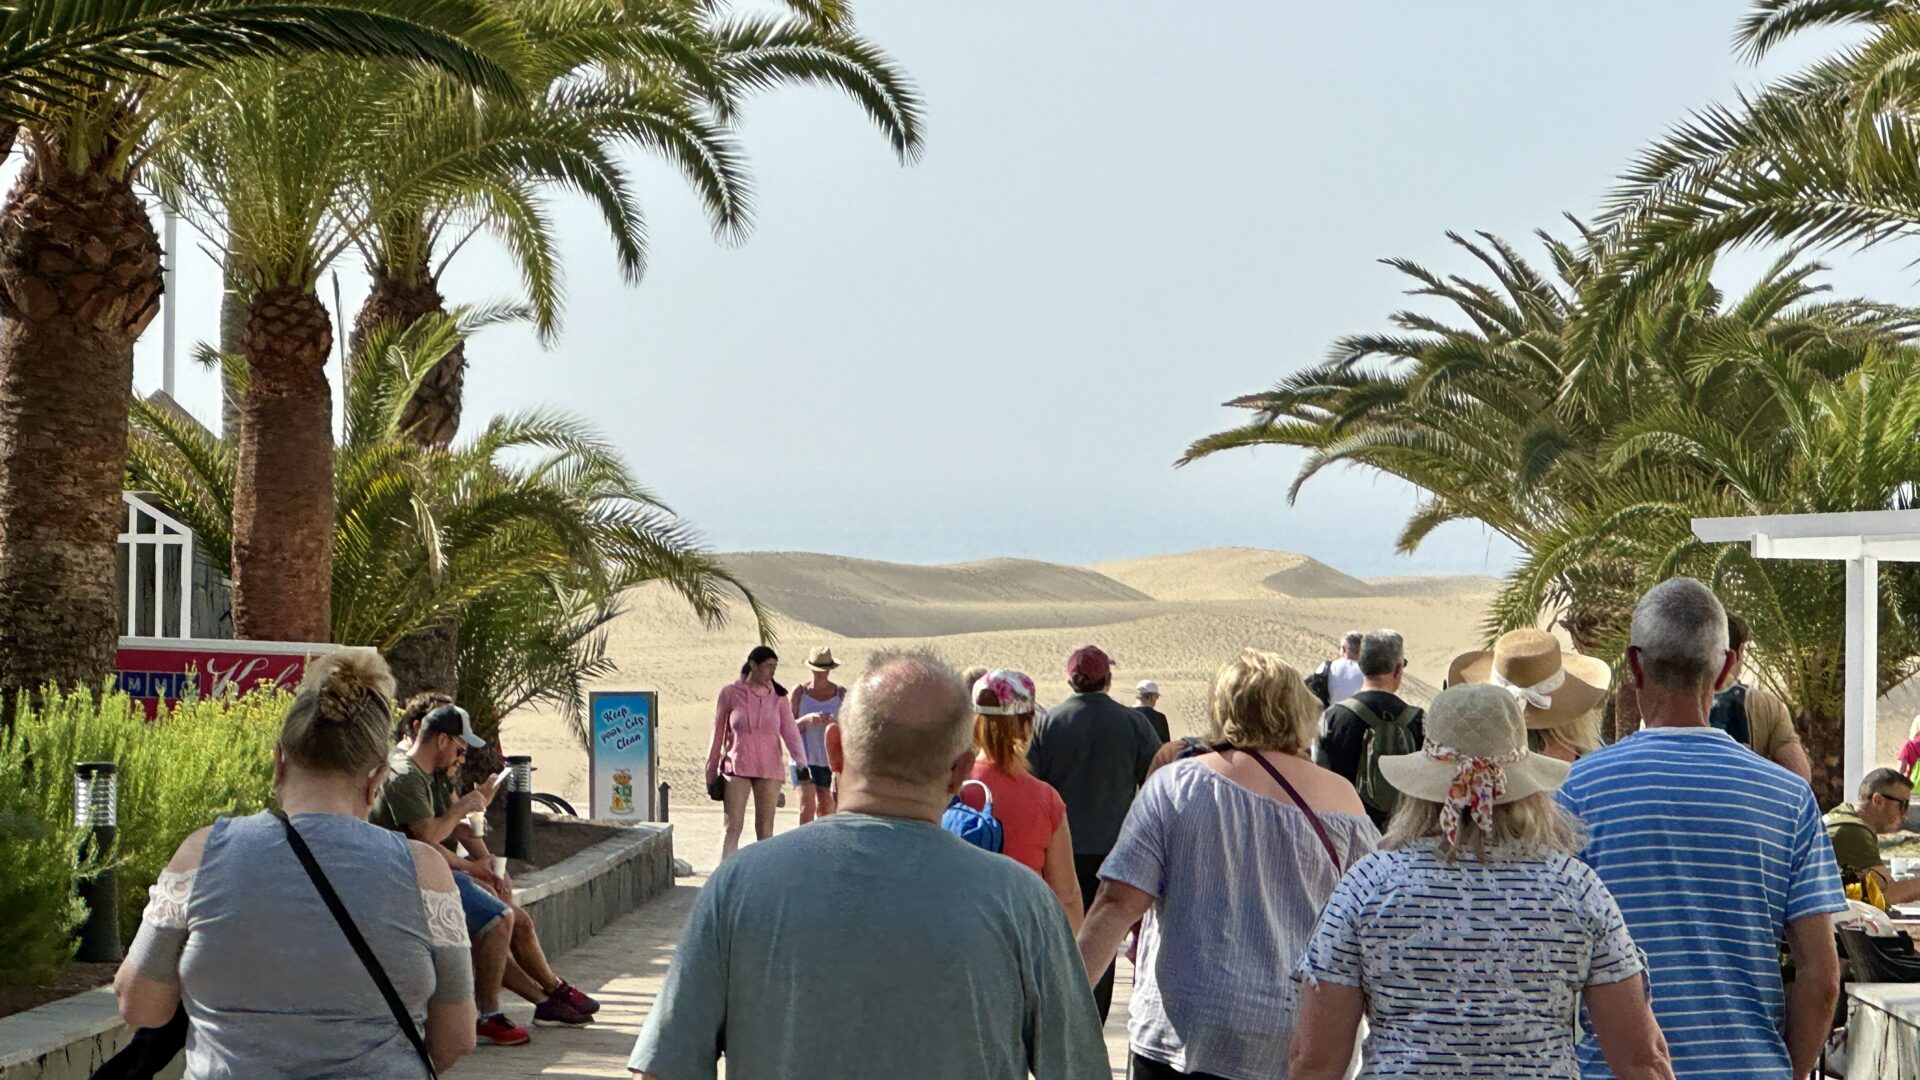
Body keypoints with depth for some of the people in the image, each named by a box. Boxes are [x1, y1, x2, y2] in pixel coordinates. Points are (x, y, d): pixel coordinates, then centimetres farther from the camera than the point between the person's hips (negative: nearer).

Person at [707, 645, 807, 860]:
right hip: (737, 767, -2)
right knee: (733, 826, -8)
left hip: (769, 769, 2)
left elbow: (790, 732, -3)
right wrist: (711, 768, 11)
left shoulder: (778, 696, 3)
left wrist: (801, 762, -18)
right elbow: (718, 733, 7)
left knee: (765, 830, 6)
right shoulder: (730, 693, -1)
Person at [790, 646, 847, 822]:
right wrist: (807, 719, -19)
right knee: (807, 806, -12)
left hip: (829, 759, 2)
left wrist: (836, 722, -19)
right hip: (804, 757, -2)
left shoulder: (841, 693, 4)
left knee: (826, 808, 6)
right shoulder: (800, 692, 2)